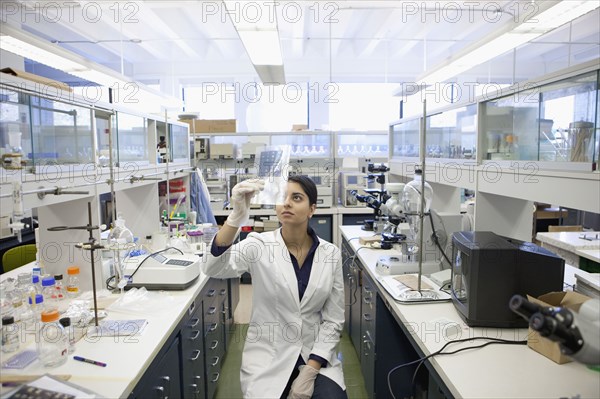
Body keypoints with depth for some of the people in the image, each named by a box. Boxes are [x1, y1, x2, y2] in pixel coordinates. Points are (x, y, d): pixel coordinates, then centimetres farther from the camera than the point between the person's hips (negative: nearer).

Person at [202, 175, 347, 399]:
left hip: (316, 355, 1)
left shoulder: (330, 254, -5)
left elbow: (334, 319, -2)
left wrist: (311, 370, -12)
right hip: (268, 355, -1)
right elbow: (213, 269, -29)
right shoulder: (259, 245, -10)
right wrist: (237, 216, -44)